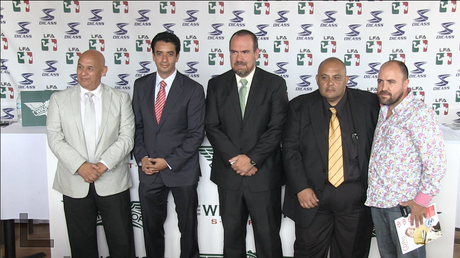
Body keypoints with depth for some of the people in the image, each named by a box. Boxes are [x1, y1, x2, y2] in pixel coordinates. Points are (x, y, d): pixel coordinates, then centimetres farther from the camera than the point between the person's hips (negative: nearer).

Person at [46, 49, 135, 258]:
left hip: (113, 181, -1)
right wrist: (80, 166, -14)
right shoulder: (59, 99, 5)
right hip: (75, 183, 1)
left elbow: (126, 137, -2)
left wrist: (104, 164, -15)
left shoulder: (121, 98, 4)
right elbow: (55, 139, -1)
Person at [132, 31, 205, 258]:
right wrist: (141, 157, -5)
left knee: (188, 226, 12)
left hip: (182, 170, -3)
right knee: (151, 226, 15)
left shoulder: (193, 89, -6)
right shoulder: (141, 85, 5)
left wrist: (169, 162, -14)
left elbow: (196, 134, -9)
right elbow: (137, 126, 8)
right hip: (148, 171, 3)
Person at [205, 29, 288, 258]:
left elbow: (277, 128, -7)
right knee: (232, 234, 16)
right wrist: (234, 159, -12)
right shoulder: (216, 84, 5)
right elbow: (212, 127, -1)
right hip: (228, 174, 2)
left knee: (268, 236, 7)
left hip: (264, 175, -2)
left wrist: (252, 159, -15)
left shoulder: (275, 84, -1)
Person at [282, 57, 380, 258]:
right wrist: (301, 188, -11)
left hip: (356, 195, 1)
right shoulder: (299, 106, 0)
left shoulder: (369, 104, 0)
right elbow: (290, 149, -3)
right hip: (314, 194, 0)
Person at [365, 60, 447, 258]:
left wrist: (421, 201, -16)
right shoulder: (383, 111, 7)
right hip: (377, 201, 7)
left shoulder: (420, 113, -16)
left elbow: (436, 162, -18)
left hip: (405, 204, -7)